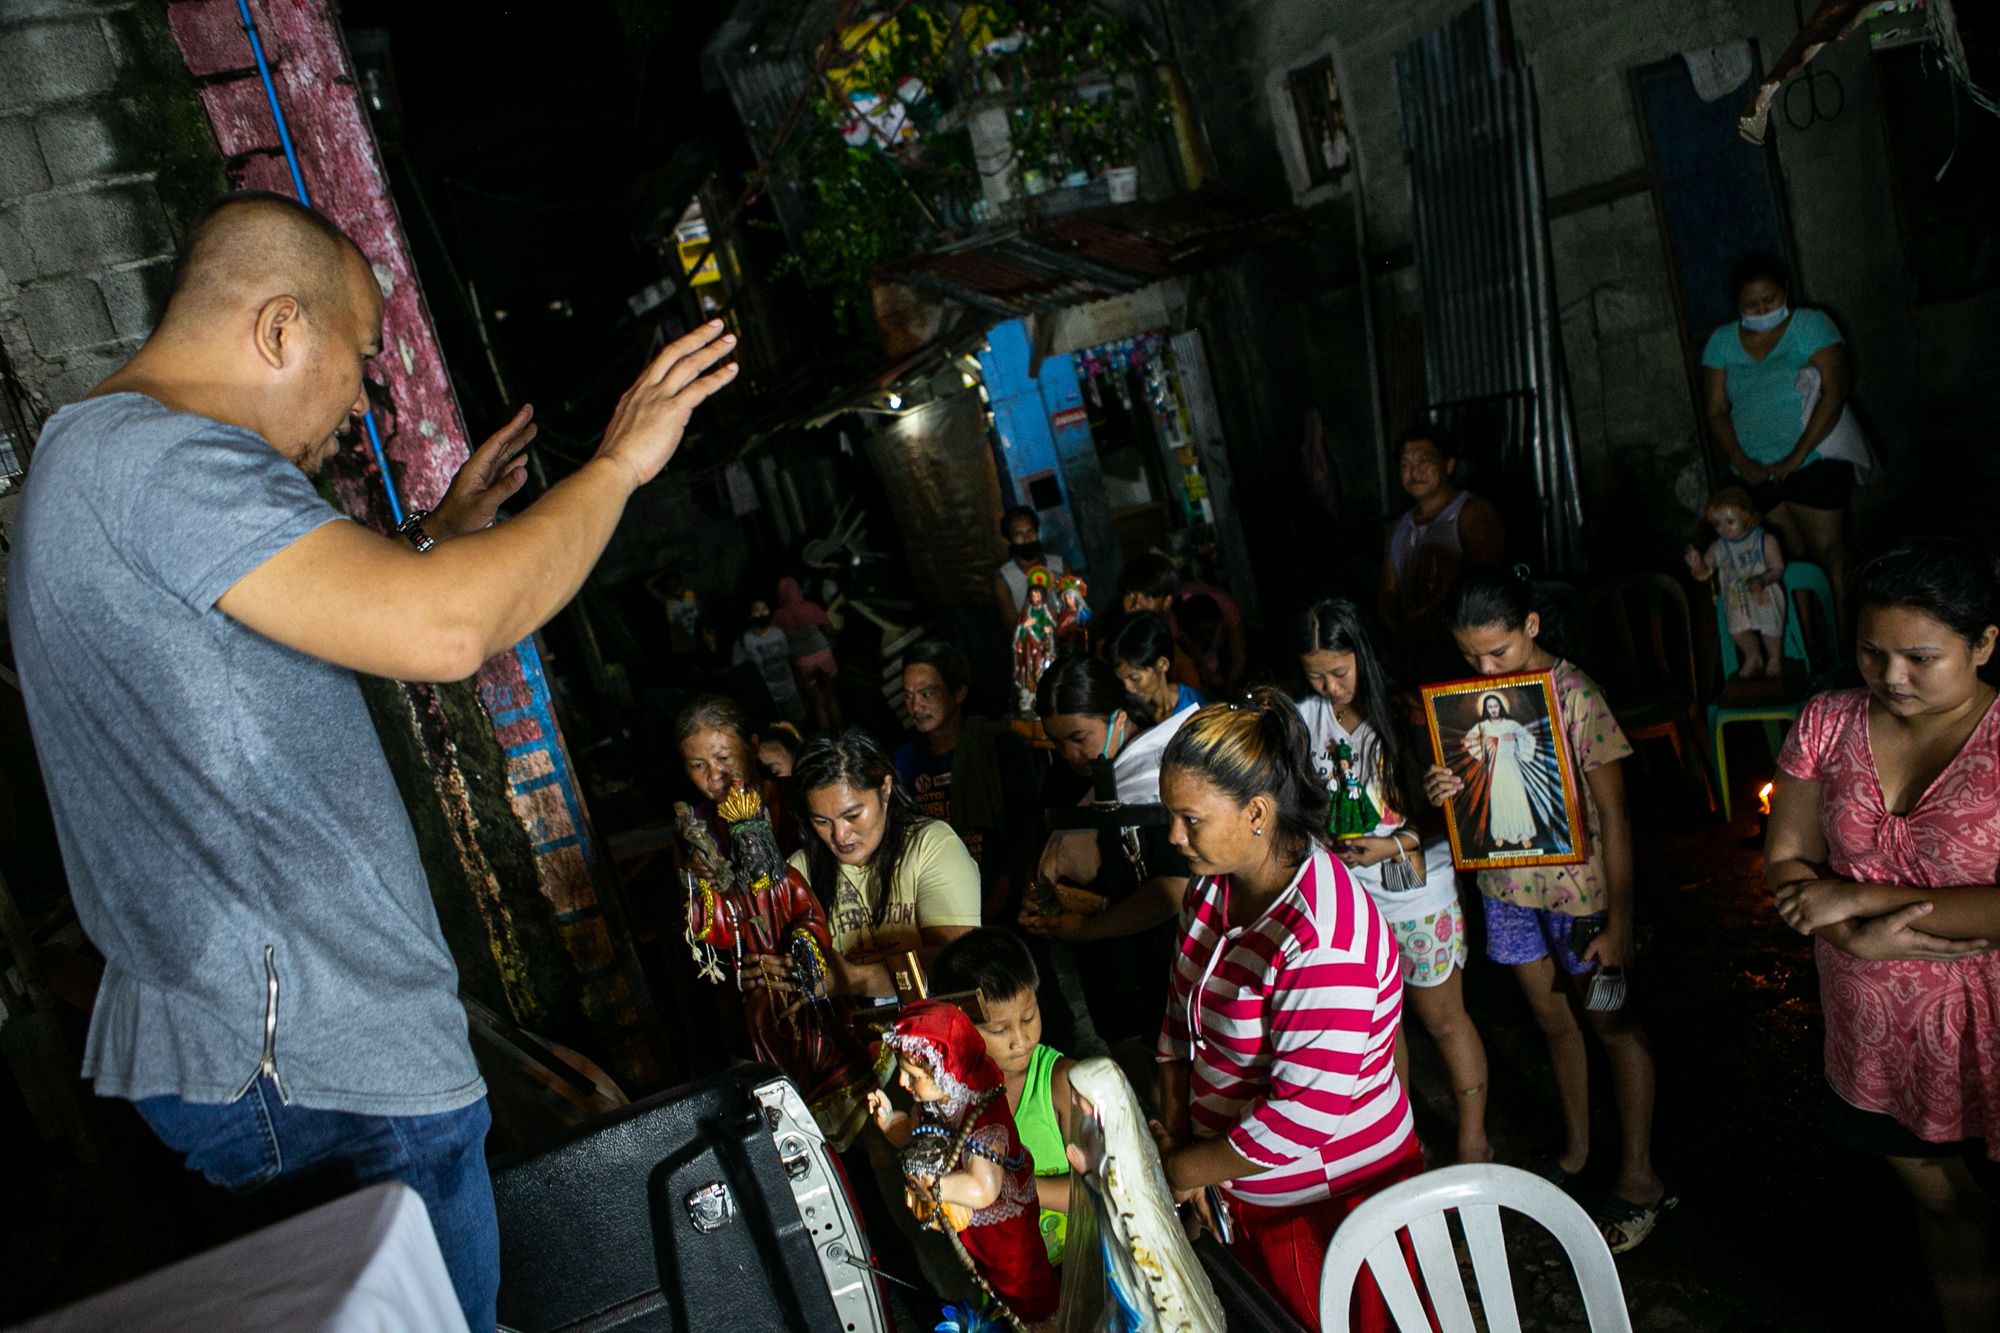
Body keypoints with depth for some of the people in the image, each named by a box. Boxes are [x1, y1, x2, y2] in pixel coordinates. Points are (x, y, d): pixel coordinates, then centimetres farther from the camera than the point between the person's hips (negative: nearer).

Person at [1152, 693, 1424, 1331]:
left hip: (1333, 1206, -7)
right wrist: (1174, 1138, -4)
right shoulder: (1212, 888, -4)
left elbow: (1302, 1119, -31)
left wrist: (1182, 1170, -18)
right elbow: (1181, 1021, 6)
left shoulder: (1325, 940, -32)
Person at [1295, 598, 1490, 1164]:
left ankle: (1474, 1144, 29)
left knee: (1443, 1018, 11)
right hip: (1347, 894, 4)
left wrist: (1396, 845, -22)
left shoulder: (1403, 713, -15)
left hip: (1417, 892, -3)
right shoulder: (1305, 719, -4)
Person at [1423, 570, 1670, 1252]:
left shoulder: (1575, 695, -19)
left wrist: (1618, 921, -15)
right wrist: (1441, 789, -16)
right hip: (1507, 883, 5)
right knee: (1553, 1020, 20)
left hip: (1576, 885, -5)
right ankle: (1575, 1147, 40)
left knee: (1611, 1023, 11)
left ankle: (1639, 1176, 25)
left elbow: (1612, 813, -15)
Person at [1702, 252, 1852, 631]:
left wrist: (1796, 458, -16)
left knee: (1828, 554, -5)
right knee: (1796, 557, 7)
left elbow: (1834, 391, -10)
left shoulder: (1811, 325, -2)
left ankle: (1843, 638, 0)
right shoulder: (1721, 342, 9)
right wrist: (1742, 463, -9)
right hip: (1757, 473, 3)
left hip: (1814, 462, -3)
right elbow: (1716, 411, 6)